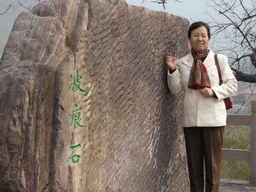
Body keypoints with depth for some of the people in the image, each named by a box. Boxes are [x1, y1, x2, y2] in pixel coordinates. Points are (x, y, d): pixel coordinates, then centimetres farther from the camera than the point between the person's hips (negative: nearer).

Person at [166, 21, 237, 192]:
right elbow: (176, 89, 7)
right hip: (191, 119, 2)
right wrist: (172, 70, -8)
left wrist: (214, 91, -11)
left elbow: (232, 85, 5)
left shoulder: (219, 60, 4)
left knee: (213, 163, 0)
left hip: (213, 119, -2)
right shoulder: (182, 63, 8)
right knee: (194, 164, 6)